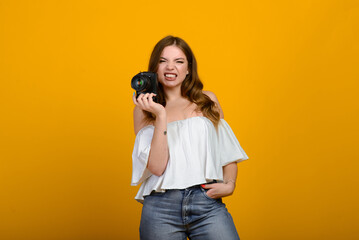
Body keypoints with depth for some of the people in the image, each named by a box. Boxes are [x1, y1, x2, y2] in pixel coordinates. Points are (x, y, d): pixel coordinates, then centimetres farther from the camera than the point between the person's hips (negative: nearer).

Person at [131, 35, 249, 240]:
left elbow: (229, 152, 16)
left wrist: (229, 184, -1)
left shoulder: (208, 101, 13)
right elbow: (157, 167, -5)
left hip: (208, 202, 1)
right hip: (161, 207, -1)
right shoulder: (144, 110, 7)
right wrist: (160, 115, -9)